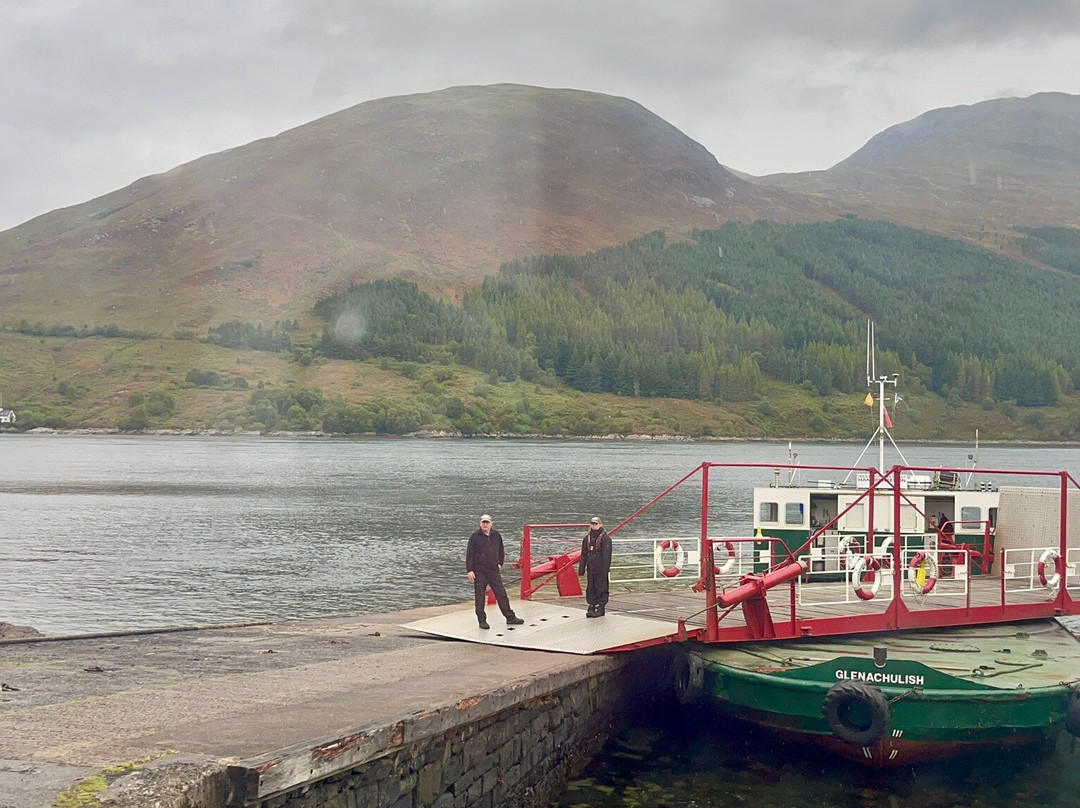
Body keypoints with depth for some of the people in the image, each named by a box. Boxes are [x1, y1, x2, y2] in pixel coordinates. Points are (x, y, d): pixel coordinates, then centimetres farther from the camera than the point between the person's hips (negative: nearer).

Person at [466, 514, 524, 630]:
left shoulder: (496, 536, 9)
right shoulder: (475, 537, -4)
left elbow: (501, 551, 24)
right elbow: (469, 554, -6)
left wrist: (499, 563, 14)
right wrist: (470, 570, -12)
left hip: (493, 570, 3)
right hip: (479, 572, -3)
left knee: (501, 594, 3)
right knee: (480, 596, 1)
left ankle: (510, 617, 8)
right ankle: (482, 620, 9)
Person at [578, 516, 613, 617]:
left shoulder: (605, 538, -7)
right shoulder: (587, 538, 12)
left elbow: (606, 555, -11)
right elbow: (584, 554, 15)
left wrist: (605, 569, -17)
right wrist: (581, 569, 10)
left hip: (600, 569, -6)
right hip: (591, 568, 6)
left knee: (601, 588, -1)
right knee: (590, 588, 8)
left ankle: (601, 608, 5)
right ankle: (592, 607, 15)